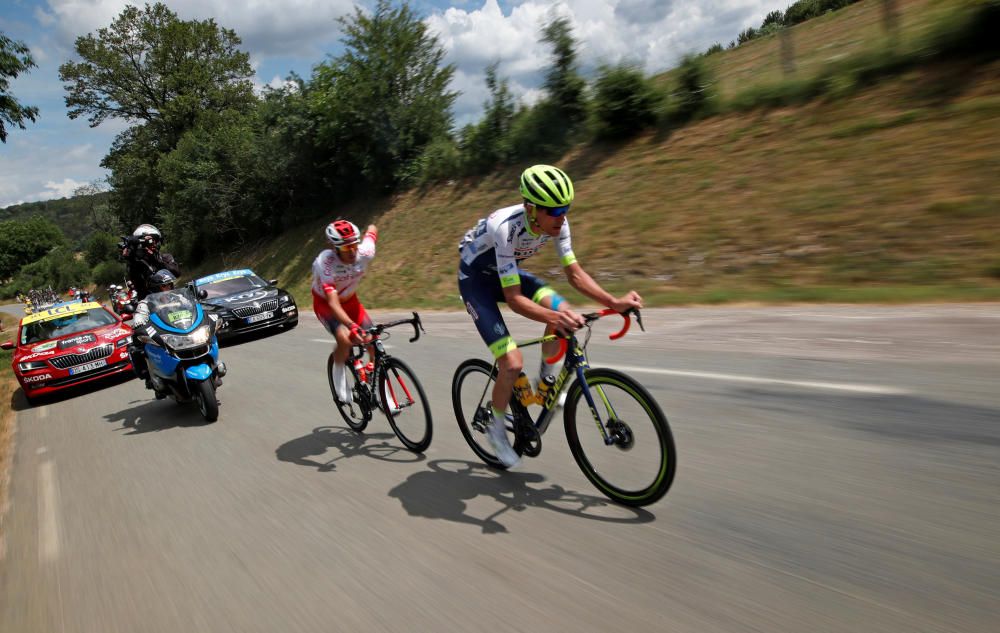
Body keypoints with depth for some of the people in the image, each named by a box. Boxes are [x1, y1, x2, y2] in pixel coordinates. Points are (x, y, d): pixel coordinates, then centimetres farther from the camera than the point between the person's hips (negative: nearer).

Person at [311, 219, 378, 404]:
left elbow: (372, 229, -4)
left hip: (350, 300, 4)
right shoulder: (324, 263, -37)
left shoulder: (365, 253, -27)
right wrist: (352, 326, -59)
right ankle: (339, 378, -1)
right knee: (344, 338, -31)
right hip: (325, 303, -4)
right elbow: (333, 302, -45)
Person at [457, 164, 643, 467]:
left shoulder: (557, 223, -19)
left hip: (508, 272, 6)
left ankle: (545, 380, 6)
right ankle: (497, 427, 10)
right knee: (512, 363, -17)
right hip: (475, 278, -6)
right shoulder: (506, 227, -37)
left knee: (563, 311, -20)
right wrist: (552, 318, -54)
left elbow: (575, 274, -11)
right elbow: (514, 298, -37)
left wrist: (614, 301, -25)